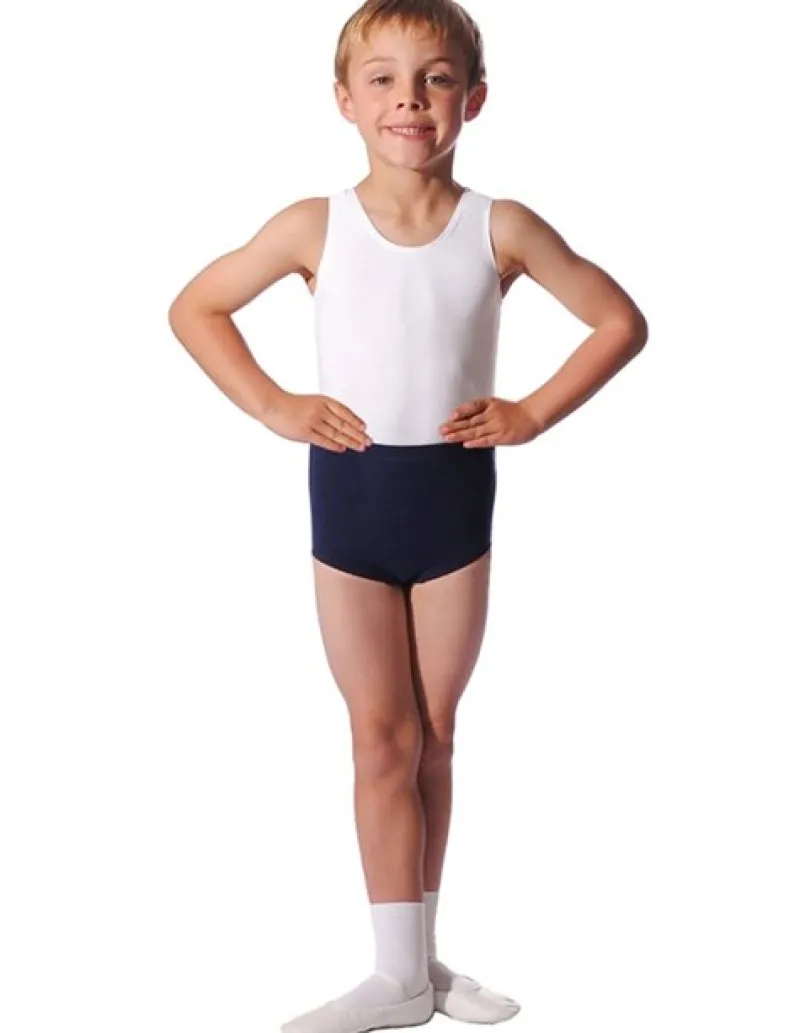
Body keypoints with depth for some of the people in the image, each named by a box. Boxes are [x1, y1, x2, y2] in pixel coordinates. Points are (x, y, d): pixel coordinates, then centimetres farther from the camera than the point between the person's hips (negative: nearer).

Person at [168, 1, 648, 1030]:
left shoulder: (501, 229, -6)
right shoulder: (316, 226, -6)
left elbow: (620, 321, 1)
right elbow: (194, 308, 4)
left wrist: (532, 413, -6)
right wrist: (272, 407, -5)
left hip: (453, 495, 0)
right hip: (349, 493, 0)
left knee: (432, 735, 10)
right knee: (384, 739, 3)